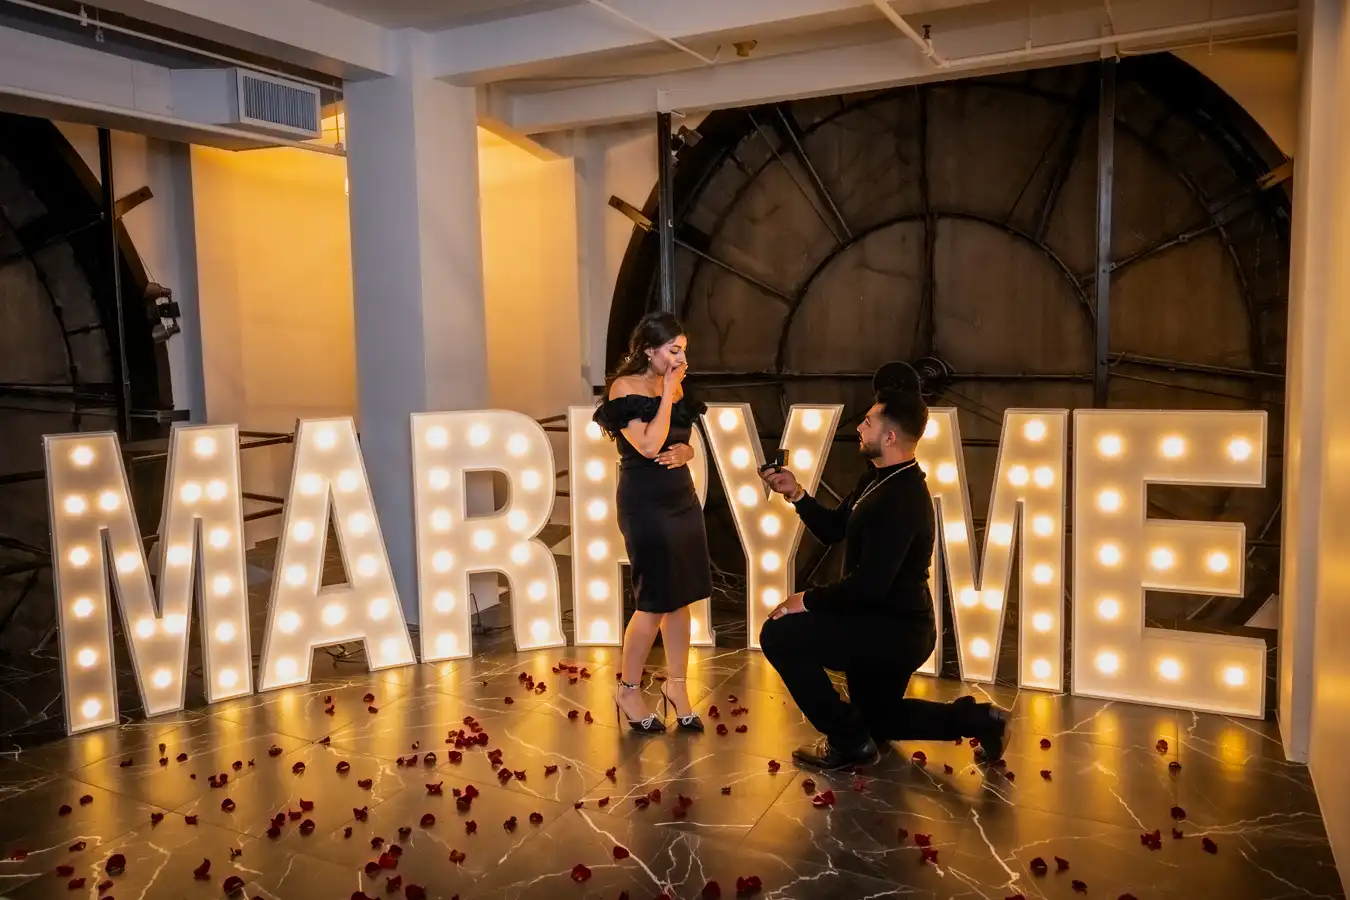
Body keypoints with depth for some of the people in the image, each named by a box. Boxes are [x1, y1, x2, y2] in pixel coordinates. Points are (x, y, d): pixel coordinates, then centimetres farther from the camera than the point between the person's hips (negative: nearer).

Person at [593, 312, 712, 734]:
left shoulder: (674, 386, 9)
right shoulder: (624, 388, -11)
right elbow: (648, 446, -23)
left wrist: (683, 452, -6)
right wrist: (669, 391, -17)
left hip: (682, 497, 7)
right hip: (645, 503, -7)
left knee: (681, 597, 8)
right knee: (655, 601, -1)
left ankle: (677, 684, 22)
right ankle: (628, 690, 16)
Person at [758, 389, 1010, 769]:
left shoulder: (900, 500, -27)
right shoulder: (881, 480, 5)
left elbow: (869, 584, -31)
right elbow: (833, 530, 12)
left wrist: (807, 600, -20)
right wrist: (797, 494, -3)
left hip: (894, 631, -10)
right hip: (890, 625, 10)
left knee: (779, 634, -17)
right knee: (879, 721, 26)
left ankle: (847, 741, -5)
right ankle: (977, 719, 26)